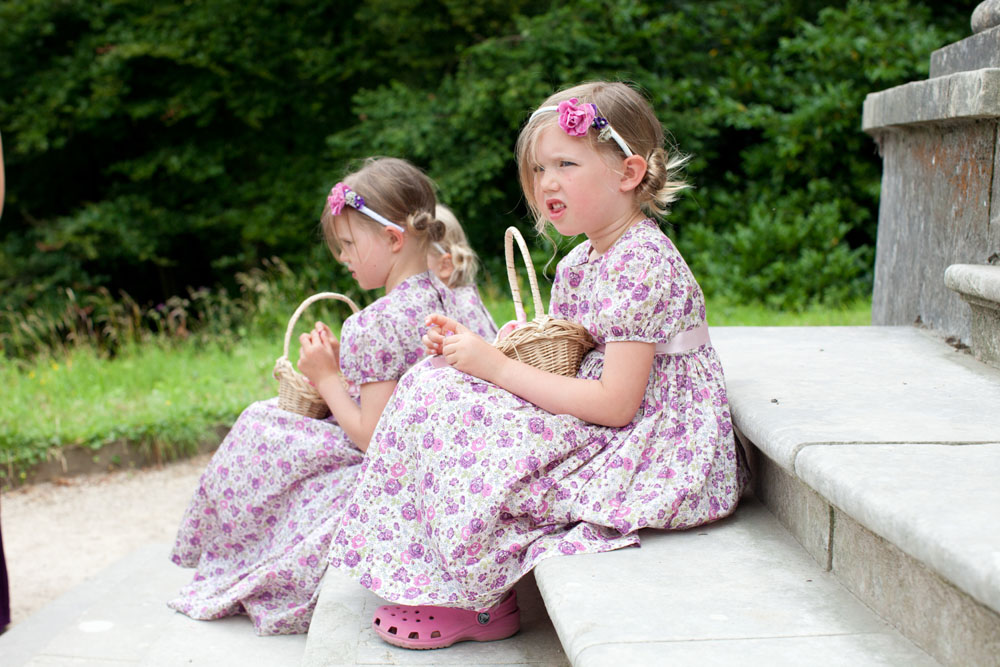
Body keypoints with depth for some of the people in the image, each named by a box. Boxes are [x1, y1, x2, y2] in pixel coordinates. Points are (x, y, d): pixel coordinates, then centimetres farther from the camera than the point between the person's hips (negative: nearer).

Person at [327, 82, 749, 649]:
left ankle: (484, 604, 1)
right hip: (601, 435, 10)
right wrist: (473, 349, -5)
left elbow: (615, 403, -24)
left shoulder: (642, 263, -19)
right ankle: (446, 582, 7)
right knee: (435, 384, 3)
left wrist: (498, 367, -19)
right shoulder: (578, 265, 11)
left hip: (654, 457, -10)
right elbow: (559, 367, 12)